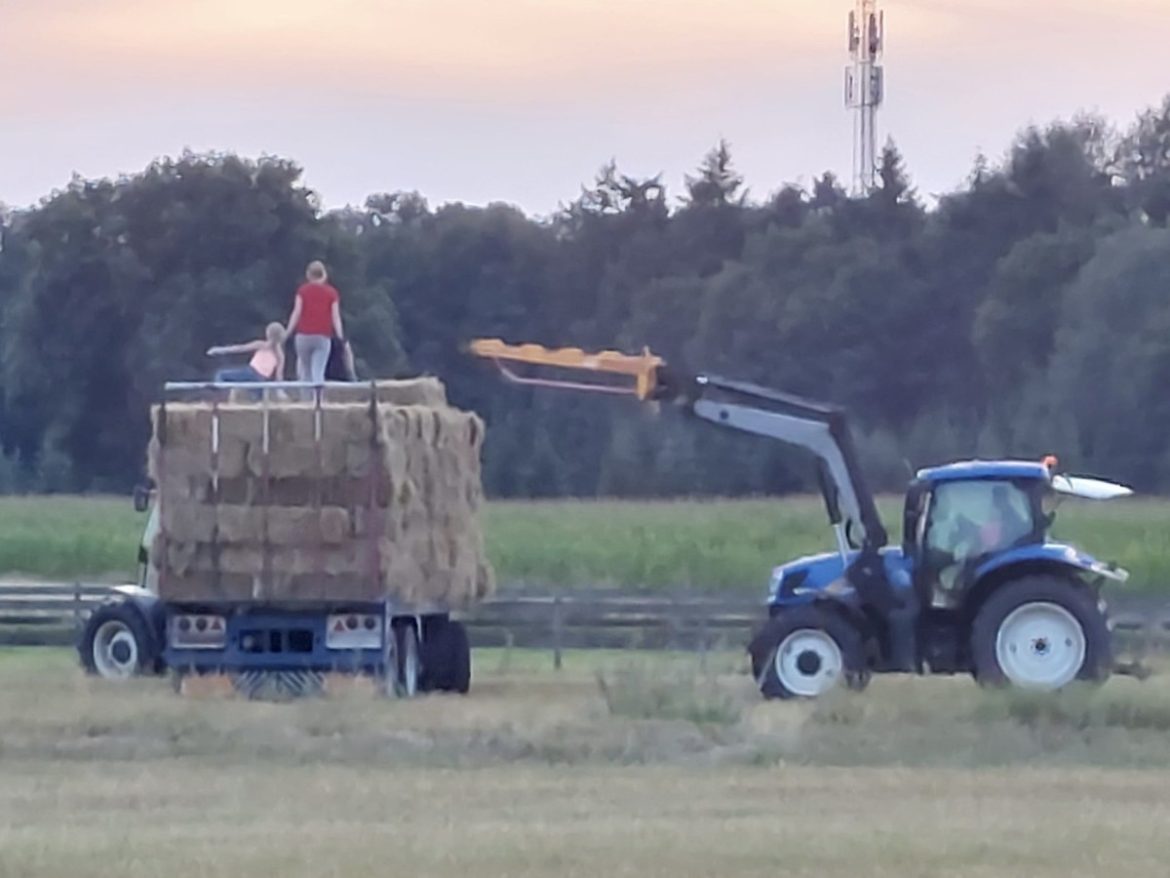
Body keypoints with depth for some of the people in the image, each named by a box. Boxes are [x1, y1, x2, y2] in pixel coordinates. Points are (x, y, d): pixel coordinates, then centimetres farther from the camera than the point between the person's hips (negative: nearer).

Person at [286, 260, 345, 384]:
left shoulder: (303, 290, 2)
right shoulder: (332, 293, 3)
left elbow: (296, 313, -4)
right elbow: (336, 318, -2)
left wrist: (287, 333, -2)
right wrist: (341, 339, 1)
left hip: (303, 336, 1)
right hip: (323, 337, -1)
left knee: (305, 370, 16)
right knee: (318, 373, -7)